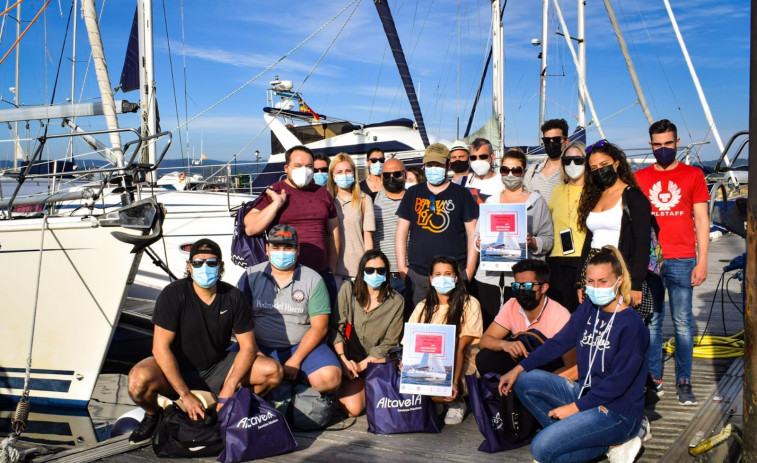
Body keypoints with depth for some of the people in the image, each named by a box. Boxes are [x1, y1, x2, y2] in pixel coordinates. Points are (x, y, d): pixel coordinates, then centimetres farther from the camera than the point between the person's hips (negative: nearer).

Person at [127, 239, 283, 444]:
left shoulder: (233, 297, -7)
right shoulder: (173, 294, -16)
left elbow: (248, 346, -6)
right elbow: (160, 347, -20)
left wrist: (228, 389, -21)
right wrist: (185, 395, -25)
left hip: (218, 367, 3)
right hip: (177, 368, -2)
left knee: (274, 371, -18)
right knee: (139, 379, -35)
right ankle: (153, 415, 1)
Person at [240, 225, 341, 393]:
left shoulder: (313, 280, 1)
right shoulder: (252, 276, 4)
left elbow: (319, 327, -3)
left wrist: (295, 360, -13)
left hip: (302, 346, 0)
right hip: (260, 347, 1)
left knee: (330, 377, -28)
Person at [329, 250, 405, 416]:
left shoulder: (396, 302, -5)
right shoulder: (348, 290, -3)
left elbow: (388, 343, -6)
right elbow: (335, 327, -6)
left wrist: (361, 365, -14)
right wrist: (343, 359, -17)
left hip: (377, 362, 1)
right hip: (349, 359, -1)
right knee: (352, 408, -20)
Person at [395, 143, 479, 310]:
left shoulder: (462, 195, 6)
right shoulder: (413, 194, 11)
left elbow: (473, 235, 3)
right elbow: (401, 234, 12)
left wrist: (469, 271, -3)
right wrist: (402, 267, 3)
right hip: (416, 275, 2)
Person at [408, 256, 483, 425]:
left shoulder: (469, 304, -4)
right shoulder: (423, 307, 9)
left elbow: (461, 348, -12)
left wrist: (455, 382, -22)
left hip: (463, 366, -4)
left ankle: (457, 402, 5)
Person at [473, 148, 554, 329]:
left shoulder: (537, 202, 7)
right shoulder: (490, 202, 17)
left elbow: (549, 239, 3)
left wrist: (532, 242, -16)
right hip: (489, 277, 3)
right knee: (487, 328, 0)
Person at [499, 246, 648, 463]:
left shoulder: (631, 324, -18)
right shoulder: (588, 309, 4)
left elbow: (618, 381, -19)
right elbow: (559, 342, 8)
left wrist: (575, 407, -18)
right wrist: (518, 369, 0)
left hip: (618, 411, -8)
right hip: (586, 395, 8)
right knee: (524, 381, -3)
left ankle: (610, 443, -3)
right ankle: (569, 434, -4)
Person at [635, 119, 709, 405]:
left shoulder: (693, 175, 7)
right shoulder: (639, 178, 10)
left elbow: (701, 220, 6)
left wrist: (702, 261, -2)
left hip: (681, 260, -1)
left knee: (683, 322, 0)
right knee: (651, 321, 4)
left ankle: (684, 381, 9)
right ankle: (654, 378, 13)